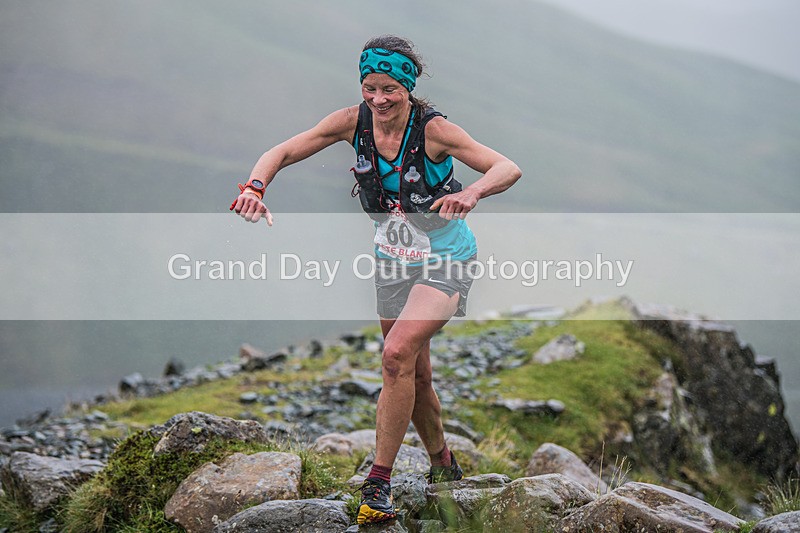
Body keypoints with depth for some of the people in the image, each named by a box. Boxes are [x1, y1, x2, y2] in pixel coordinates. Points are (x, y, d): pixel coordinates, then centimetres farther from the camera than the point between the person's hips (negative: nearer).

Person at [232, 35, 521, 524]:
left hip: (445, 260, -5)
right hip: (393, 258, 5)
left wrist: (471, 193, -50)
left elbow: (508, 168, -28)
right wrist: (254, 187, -29)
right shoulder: (354, 121, -11)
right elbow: (282, 153, -8)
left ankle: (379, 483, -17)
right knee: (414, 373, 13)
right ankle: (443, 465, 37)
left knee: (398, 354, -24)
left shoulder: (433, 129, -23)